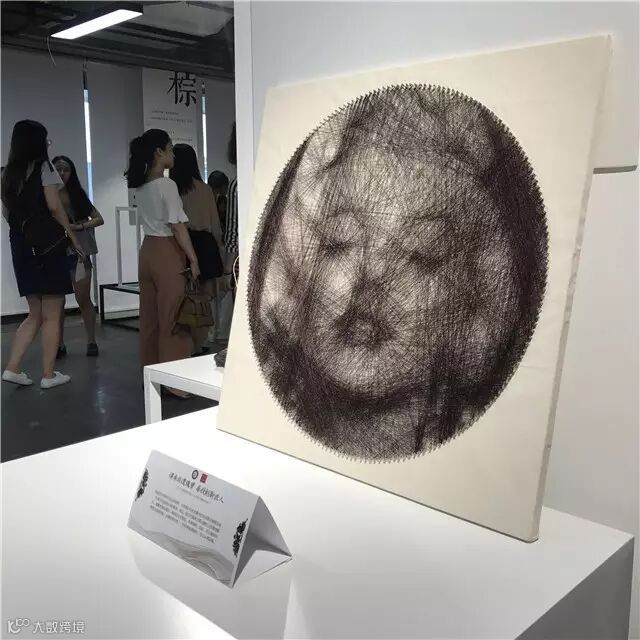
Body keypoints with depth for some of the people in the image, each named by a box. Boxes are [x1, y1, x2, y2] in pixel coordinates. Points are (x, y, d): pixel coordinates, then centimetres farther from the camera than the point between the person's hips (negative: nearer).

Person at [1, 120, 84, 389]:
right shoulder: (43, 167, -4)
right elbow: (54, 206, -12)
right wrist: (73, 237, -5)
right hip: (48, 245, -7)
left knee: (35, 314, 15)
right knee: (51, 315, 0)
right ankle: (49, 375, 3)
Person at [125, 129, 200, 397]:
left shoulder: (141, 186, 11)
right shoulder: (167, 185, -13)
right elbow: (178, 226, -16)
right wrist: (193, 259, -12)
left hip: (147, 251, 8)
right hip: (167, 252, -8)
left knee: (150, 317, 12)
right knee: (171, 319, -3)